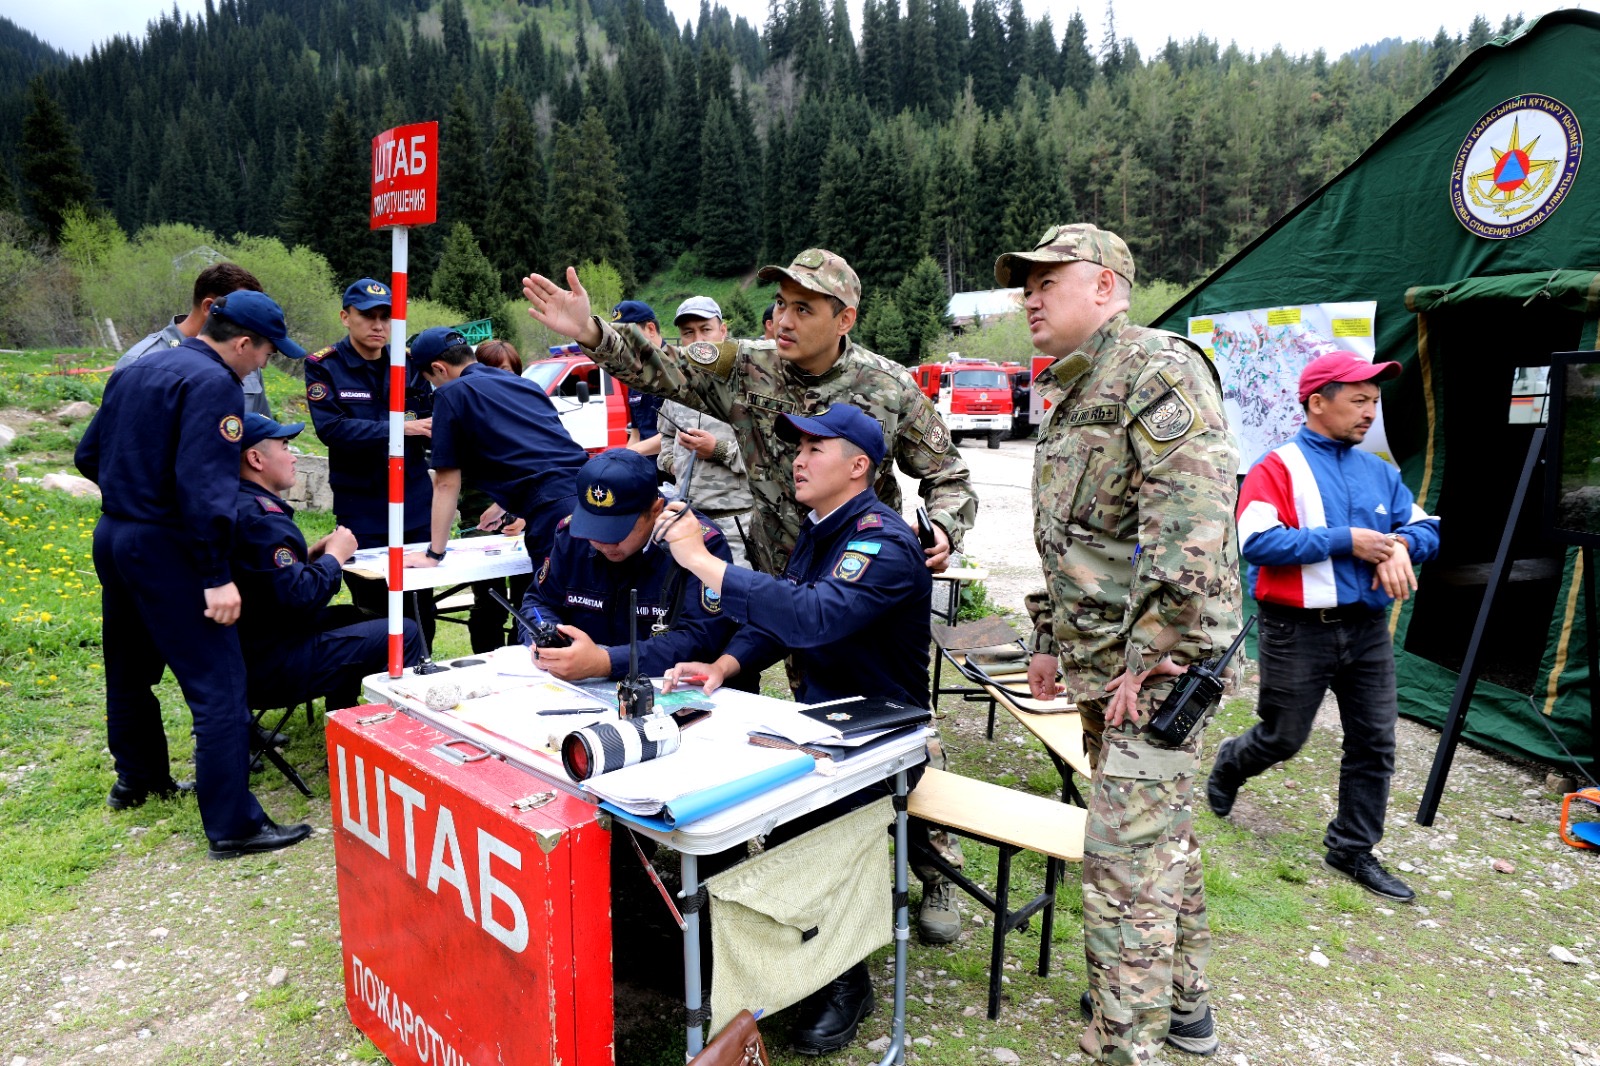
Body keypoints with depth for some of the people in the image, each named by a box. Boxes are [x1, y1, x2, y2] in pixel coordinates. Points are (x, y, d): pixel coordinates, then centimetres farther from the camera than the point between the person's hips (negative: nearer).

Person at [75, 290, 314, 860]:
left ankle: (138, 779, 41)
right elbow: (204, 485, -24)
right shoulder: (214, 384, -16)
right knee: (219, 685, -7)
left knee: (130, 668, 23)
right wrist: (217, 576, -24)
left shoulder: (136, 370, 13)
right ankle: (233, 824, -5)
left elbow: (88, 455, 18)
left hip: (112, 535, 10)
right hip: (164, 546, -10)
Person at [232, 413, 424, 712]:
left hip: (246, 651, 11)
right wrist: (334, 555, -13)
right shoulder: (260, 518, -23)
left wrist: (310, 554, 7)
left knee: (353, 616, 31)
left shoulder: (237, 504, 9)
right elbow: (299, 599, -28)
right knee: (404, 634, -12)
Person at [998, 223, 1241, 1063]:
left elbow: (1191, 523, -25)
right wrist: (1052, 639, 20)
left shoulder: (1159, 369, -14)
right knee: (1161, 832, 20)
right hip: (1100, 660, 10)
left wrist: (1154, 657, -24)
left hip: (1155, 665, -10)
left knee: (1126, 854, -5)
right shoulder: (1067, 396, 17)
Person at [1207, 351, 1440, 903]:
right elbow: (1256, 542, -21)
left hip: (1367, 628, 6)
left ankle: (1353, 850, 25)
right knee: (1282, 738, 7)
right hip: (1299, 631, -6)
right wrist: (1346, 540, -20)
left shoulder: (1380, 471, 11)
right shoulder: (1278, 466, -9)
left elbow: (1425, 528, 12)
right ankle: (1229, 764, 40)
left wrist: (1399, 547, -12)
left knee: (1374, 744, 8)